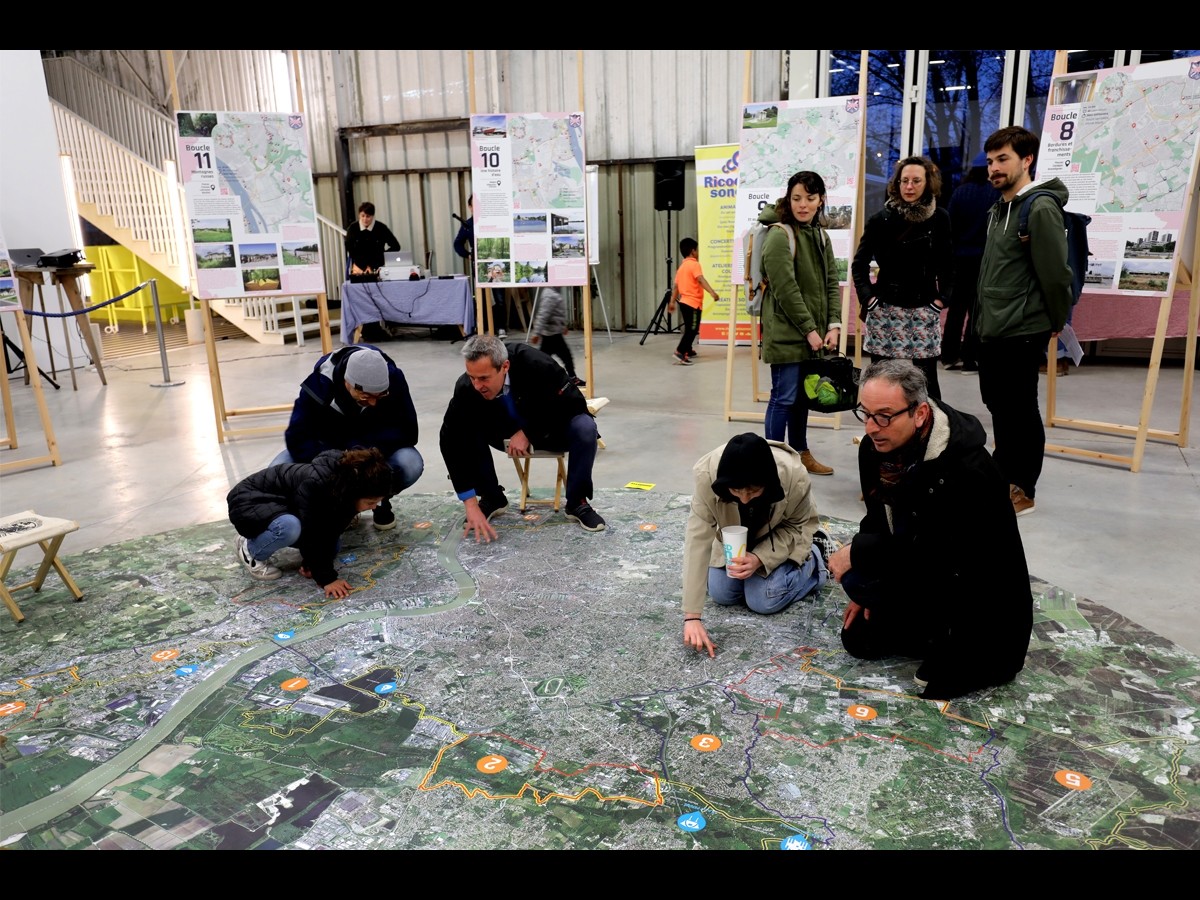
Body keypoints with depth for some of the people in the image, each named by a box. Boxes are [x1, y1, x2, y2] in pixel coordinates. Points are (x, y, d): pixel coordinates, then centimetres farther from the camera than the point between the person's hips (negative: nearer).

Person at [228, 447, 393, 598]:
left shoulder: (347, 488, -16)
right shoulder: (314, 485, -38)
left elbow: (332, 531, -10)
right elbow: (309, 536, -34)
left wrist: (313, 564, -18)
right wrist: (326, 578, -30)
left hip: (281, 504, 8)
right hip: (248, 501, -7)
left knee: (331, 547, 2)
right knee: (291, 526, -37)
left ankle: (259, 538, 17)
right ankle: (251, 551, -5)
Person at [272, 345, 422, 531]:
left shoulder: (393, 378, -26)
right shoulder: (319, 384, -27)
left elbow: (406, 431, -24)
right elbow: (297, 438, -26)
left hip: (377, 449, -1)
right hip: (328, 449, 1)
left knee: (410, 465, -33)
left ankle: (382, 500, 2)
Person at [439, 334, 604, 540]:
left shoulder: (536, 365, -34)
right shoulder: (466, 388, -28)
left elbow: (573, 404, -22)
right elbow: (455, 444, -28)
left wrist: (527, 433, -25)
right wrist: (471, 505, -32)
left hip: (552, 430, -2)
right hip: (508, 432, 2)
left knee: (585, 428, -33)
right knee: (463, 432, -23)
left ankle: (577, 502, -11)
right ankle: (492, 498, -1)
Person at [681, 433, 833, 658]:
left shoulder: (795, 477, -39)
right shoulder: (707, 474, -39)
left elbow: (796, 527, -18)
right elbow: (698, 541, -36)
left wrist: (759, 559, -35)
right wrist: (691, 616, -39)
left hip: (782, 538, -2)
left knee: (763, 601, -14)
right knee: (721, 595, -1)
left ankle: (815, 557, 11)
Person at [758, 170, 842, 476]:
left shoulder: (821, 236, 13)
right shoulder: (780, 234, -12)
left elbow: (831, 284, 12)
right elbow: (785, 289, -17)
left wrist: (833, 325, -1)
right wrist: (809, 330, -15)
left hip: (814, 334, 8)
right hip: (787, 334, -7)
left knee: (802, 395, 16)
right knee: (784, 397, -4)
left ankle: (801, 453, 27)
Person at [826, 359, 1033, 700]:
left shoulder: (966, 471, -32)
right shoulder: (875, 448, -8)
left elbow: (938, 558, -33)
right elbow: (877, 520, 6)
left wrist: (858, 553, -27)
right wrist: (868, 590, 2)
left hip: (978, 592, -7)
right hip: (918, 571, 7)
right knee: (858, 639, 8)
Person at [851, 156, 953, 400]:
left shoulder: (940, 219, 3)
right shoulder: (881, 219, -2)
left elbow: (947, 265, 12)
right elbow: (859, 263, 5)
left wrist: (941, 298, 3)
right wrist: (868, 297, -4)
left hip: (924, 309, 1)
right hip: (885, 309, -1)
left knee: (927, 379, 1)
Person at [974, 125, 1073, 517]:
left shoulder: (1041, 209, -15)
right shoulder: (1000, 208, 14)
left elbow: (1056, 275, -16)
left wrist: (1056, 323, -6)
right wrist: (982, 315, 16)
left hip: (1021, 333, -9)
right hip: (991, 331, 9)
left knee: (1020, 412, 1)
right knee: (999, 408, 18)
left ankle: (1022, 490, 13)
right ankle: (1002, 478, 33)